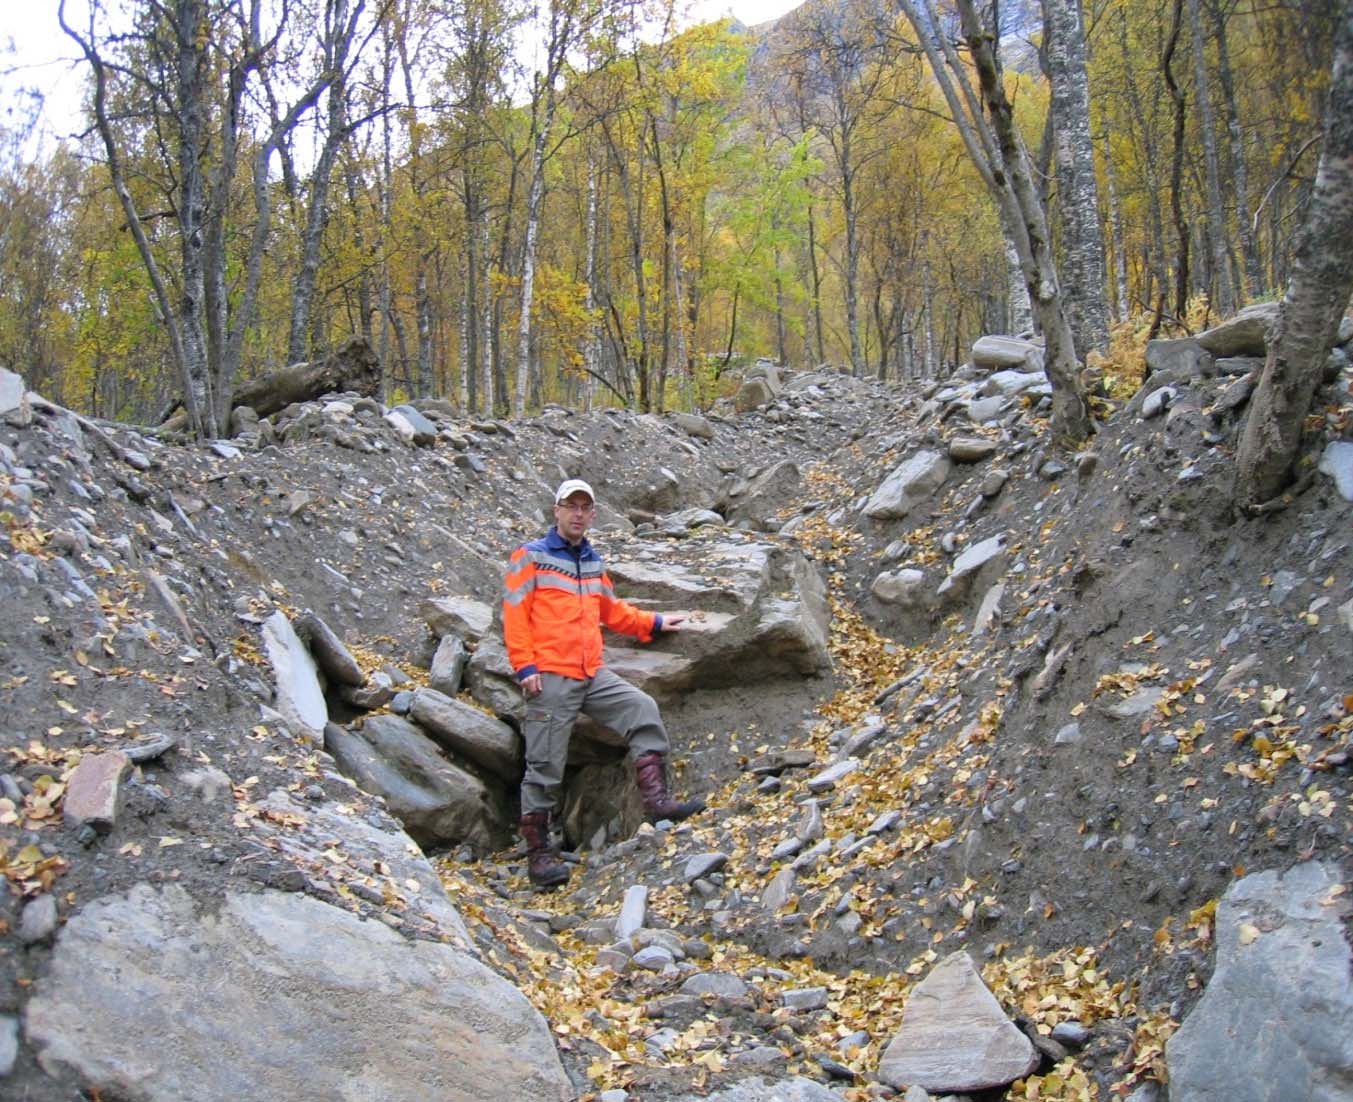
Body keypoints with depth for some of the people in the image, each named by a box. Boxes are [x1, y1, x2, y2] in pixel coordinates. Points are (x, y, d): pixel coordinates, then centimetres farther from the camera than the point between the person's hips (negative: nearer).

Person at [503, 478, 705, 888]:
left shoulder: (593, 563, 18)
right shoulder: (531, 556, 0)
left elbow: (612, 611, 30)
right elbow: (515, 613, -7)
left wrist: (654, 622, 28)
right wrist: (525, 666, -15)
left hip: (593, 675, 6)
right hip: (550, 677, -6)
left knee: (642, 709, -10)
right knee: (545, 766, -4)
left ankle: (656, 800, -10)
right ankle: (538, 854, 2)